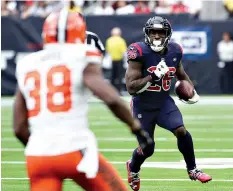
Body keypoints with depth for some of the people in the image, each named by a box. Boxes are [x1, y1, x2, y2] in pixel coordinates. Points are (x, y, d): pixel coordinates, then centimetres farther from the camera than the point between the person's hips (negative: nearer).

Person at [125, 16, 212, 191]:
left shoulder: (174, 51, -6)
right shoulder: (140, 53, -22)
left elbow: (181, 74, 18)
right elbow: (131, 88, -26)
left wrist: (192, 91, 2)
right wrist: (153, 77, -36)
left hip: (164, 103, 3)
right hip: (143, 107, -3)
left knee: (181, 131, -20)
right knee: (147, 149, 5)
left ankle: (192, 170, -1)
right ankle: (133, 168, 40)